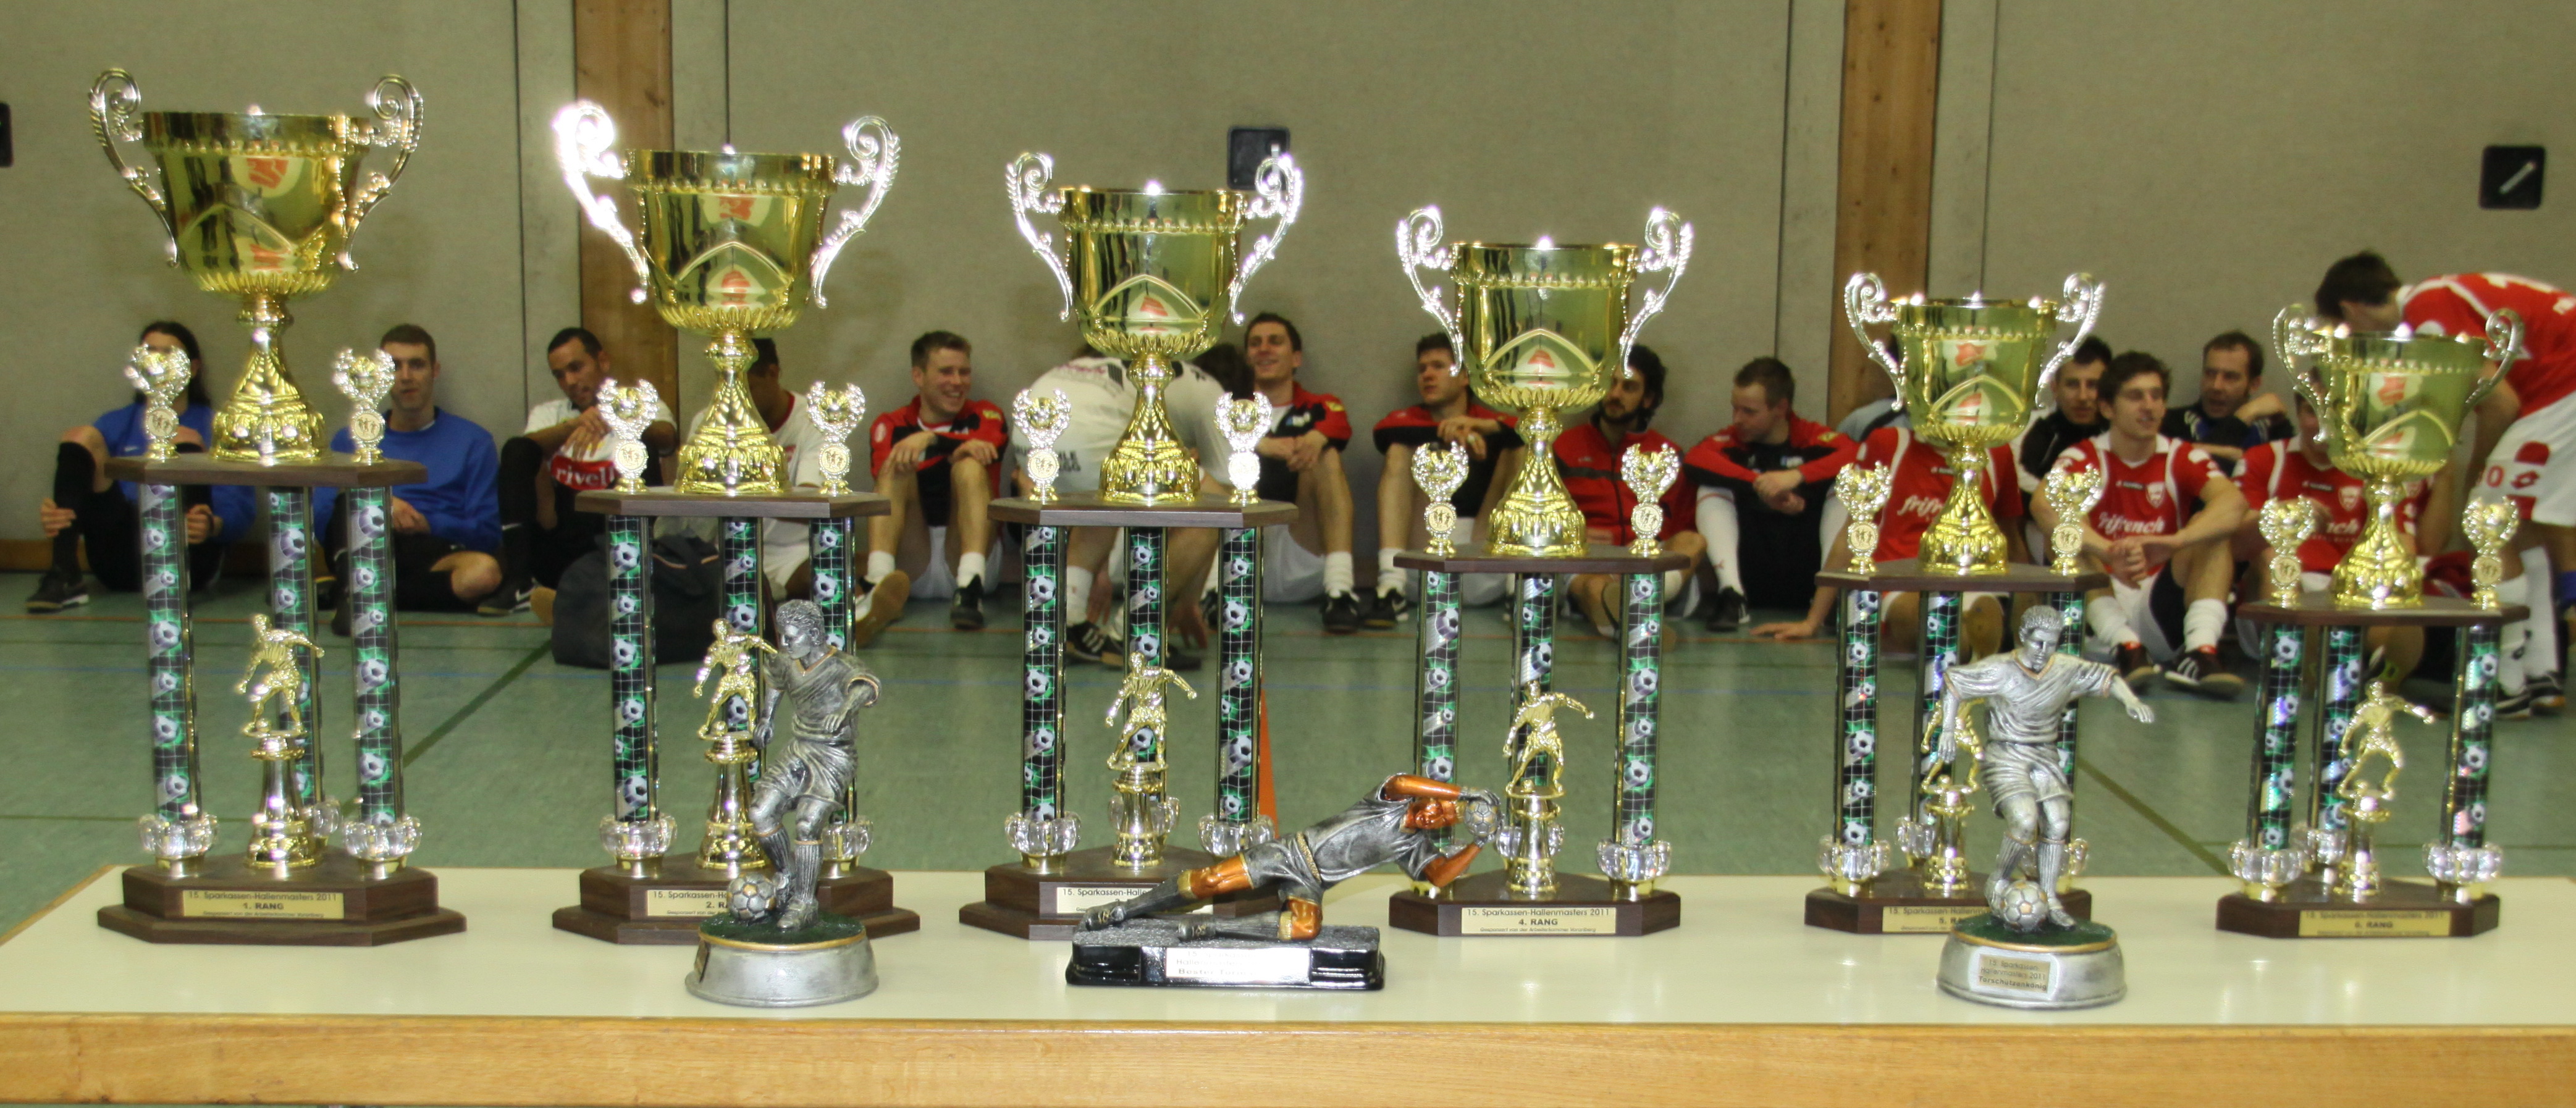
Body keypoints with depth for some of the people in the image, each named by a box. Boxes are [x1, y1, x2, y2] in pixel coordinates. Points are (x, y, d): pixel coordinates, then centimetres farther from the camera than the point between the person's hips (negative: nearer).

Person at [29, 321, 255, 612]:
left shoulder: (216, 427, 14)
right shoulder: (116, 424, 23)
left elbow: (239, 509, 0)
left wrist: (212, 525, -24)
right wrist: (53, 515, -14)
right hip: (123, 564, 3)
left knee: (185, 440, -18)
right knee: (81, 437, -8)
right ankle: (63, 577, -25)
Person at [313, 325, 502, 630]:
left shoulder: (472, 440, 16)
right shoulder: (350, 440, 21)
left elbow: (488, 532, 7)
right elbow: (319, 518, 8)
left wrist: (428, 524, -10)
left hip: (434, 555, -1)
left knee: (484, 571, -36)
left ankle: (347, 593, -29)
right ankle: (353, 586, -46)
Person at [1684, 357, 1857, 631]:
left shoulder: (1813, 437, 0)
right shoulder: (1736, 440, 4)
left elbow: (1856, 456, -21)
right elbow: (1694, 460, -18)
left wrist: (1797, 475, -31)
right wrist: (1758, 483, -25)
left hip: (1807, 578, -1)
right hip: (1753, 577, 1)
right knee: (1713, 487, -11)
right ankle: (1731, 595, -19)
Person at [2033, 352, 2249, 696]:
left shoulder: (2183, 458, 4)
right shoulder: (2083, 458, 0)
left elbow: (2234, 502, -19)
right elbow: (2044, 505, -24)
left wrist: (2174, 543, -38)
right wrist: (2109, 551, -40)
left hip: (2164, 611, 1)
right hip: (2101, 605, -1)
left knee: (2212, 526, -15)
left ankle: (2200, 652, -34)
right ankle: (2125, 646, -36)